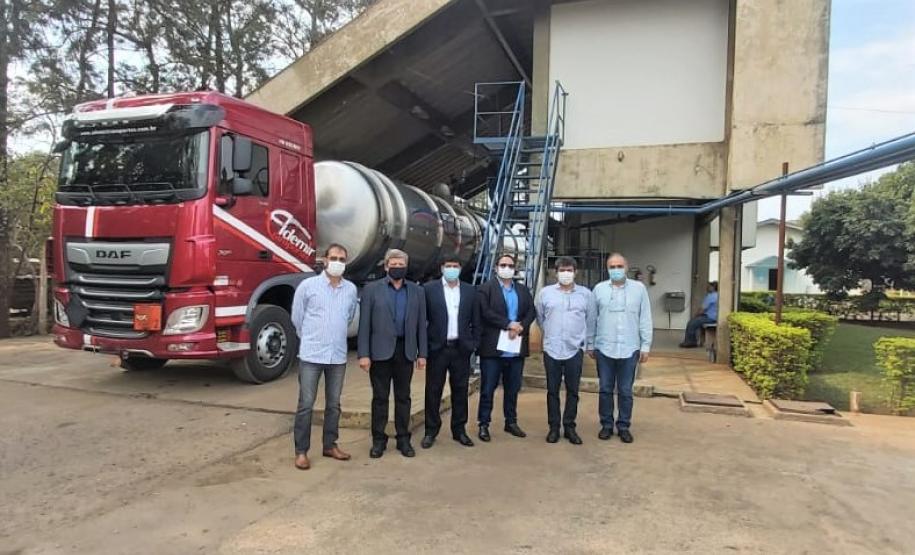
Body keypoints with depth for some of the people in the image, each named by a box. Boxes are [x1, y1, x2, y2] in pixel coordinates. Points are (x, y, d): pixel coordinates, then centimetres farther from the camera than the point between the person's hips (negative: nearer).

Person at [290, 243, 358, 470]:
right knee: (306, 404, 0)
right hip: (311, 355, -3)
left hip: (338, 356, 3)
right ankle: (301, 451, 11)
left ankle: (330, 445, 26)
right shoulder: (307, 285, -5)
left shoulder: (351, 289, 4)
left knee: (334, 404, 12)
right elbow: (297, 318, 5)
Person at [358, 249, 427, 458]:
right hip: (380, 351, -2)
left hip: (406, 351, 2)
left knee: (403, 397, 10)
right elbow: (364, 324, -4)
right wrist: (363, 354, -9)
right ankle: (378, 439, 18)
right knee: (380, 397, 6)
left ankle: (403, 439, 20)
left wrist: (422, 353, 3)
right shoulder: (371, 289, -1)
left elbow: (421, 324, 7)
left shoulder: (417, 291, 7)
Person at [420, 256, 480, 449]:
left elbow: (475, 321, 10)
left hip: (461, 348, 2)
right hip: (437, 347, -2)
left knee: (460, 390, 9)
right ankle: (431, 431, 17)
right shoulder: (429, 288, -1)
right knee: (433, 390, 5)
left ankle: (459, 430, 21)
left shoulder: (470, 291, 7)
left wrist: (474, 343, 3)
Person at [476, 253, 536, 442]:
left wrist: (519, 327, -13)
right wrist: (508, 324, -18)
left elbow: (531, 312, 5)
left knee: (513, 388, 14)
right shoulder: (485, 288, -2)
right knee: (488, 389, 2)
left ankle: (511, 422, 26)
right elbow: (486, 312, -14)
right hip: (493, 348, -5)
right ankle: (484, 424, 12)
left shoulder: (523, 290, 15)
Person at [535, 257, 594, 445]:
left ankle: (569, 427, 19)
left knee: (573, 391, 7)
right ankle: (554, 427, 18)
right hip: (551, 350, 0)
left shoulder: (585, 293, 2)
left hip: (575, 350, 0)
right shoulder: (545, 293, 1)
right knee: (552, 391, 7)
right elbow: (540, 318, 12)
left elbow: (590, 321, 10)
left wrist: (583, 339, 13)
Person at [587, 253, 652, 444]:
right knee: (605, 389, 9)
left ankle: (624, 426, 21)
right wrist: (590, 344, 6)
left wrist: (646, 346, 1)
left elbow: (645, 318, 3)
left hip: (629, 349, 0)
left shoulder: (639, 288, 1)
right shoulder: (599, 289, 3)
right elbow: (592, 319, 6)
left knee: (625, 391, 8)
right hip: (604, 348, 1)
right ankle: (606, 424, 22)